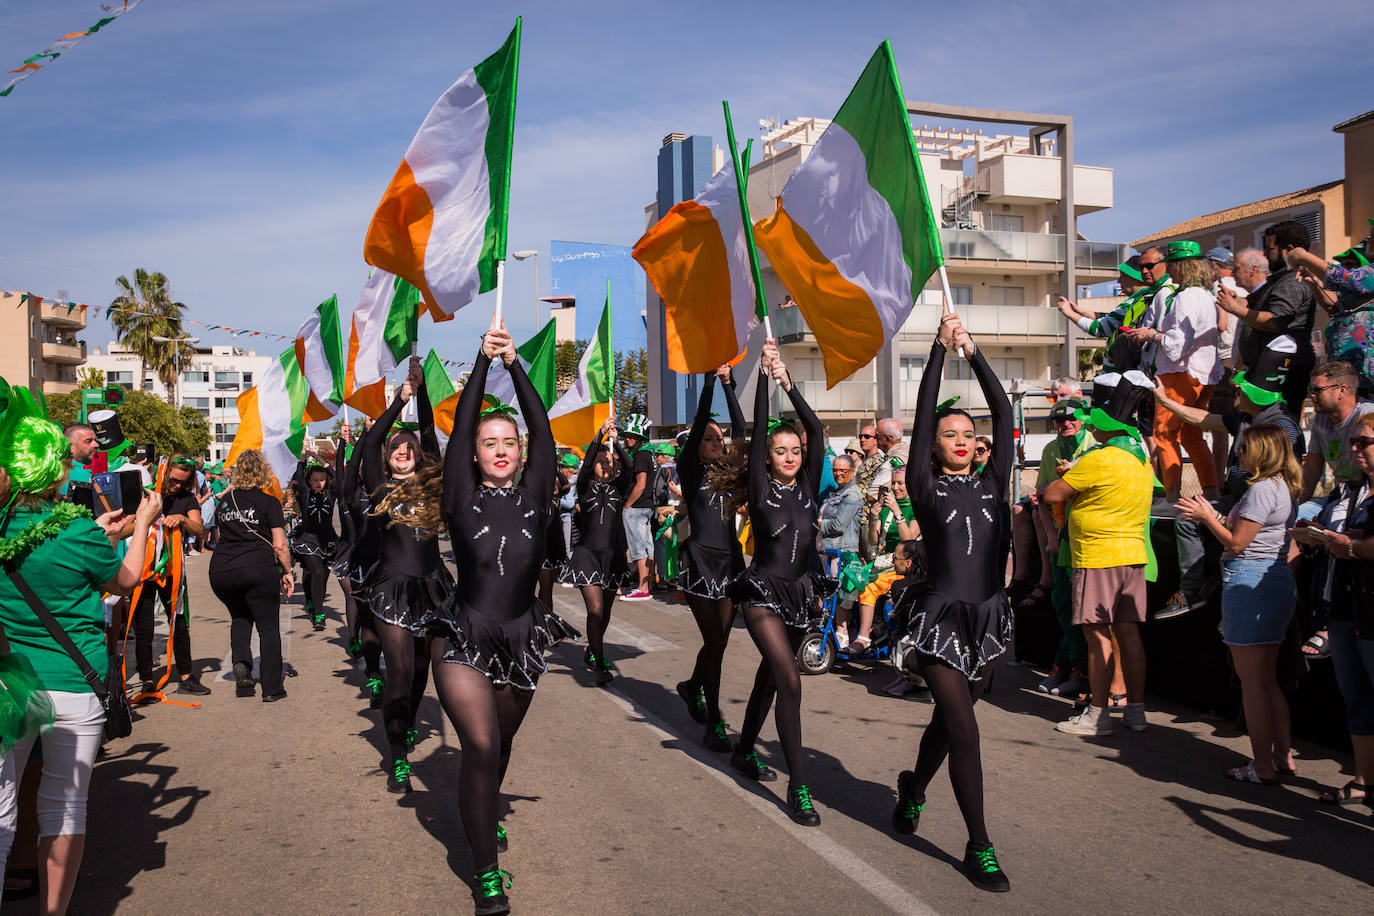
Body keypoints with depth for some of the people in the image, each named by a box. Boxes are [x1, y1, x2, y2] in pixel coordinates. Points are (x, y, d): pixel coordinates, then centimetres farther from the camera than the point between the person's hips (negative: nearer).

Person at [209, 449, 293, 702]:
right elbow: (280, 546, -5)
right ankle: (271, 688, 6)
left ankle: (240, 661, 6)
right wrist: (287, 572, 7)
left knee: (240, 617, 29)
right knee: (268, 627, 6)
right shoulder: (269, 502, -2)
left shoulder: (226, 500, 10)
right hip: (259, 570, -4)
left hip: (221, 570, 4)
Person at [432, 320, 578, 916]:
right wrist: (483, 359, -14)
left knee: (502, 741, 19)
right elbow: (461, 425, -10)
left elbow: (542, 428, -6)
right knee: (480, 744, -15)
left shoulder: (534, 496, 1)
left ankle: (484, 814, 49)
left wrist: (515, 364, -8)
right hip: (464, 638, -3)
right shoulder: (463, 499, -3)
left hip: (523, 639, 3)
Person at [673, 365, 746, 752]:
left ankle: (692, 687, 40)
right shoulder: (690, 471, 0)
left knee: (719, 640, 12)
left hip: (730, 560, 5)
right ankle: (713, 723, 3)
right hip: (700, 559, -5)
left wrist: (729, 383, 2)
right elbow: (699, 423, -10)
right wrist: (709, 381, -11)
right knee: (715, 641, -6)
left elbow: (741, 430, 5)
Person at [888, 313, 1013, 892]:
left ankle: (913, 790, 44)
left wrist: (973, 353, 3)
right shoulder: (926, 487, 0)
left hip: (987, 619, 5)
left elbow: (1004, 415, 3)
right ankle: (979, 848, 1)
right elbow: (922, 415, -6)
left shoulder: (992, 485, 9)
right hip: (940, 619, -4)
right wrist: (940, 349, -4)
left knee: (948, 719, 18)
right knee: (963, 730, -9)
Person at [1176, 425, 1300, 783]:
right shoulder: (1285, 488, 15)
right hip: (1277, 581, 10)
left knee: (1252, 683, -3)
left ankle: (1263, 767, 3)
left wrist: (1206, 517, -4)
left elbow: (1236, 543, -15)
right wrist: (1214, 515, 16)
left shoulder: (1261, 489, -15)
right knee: (1268, 680, 17)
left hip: (1249, 582, -10)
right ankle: (1283, 756, 22)